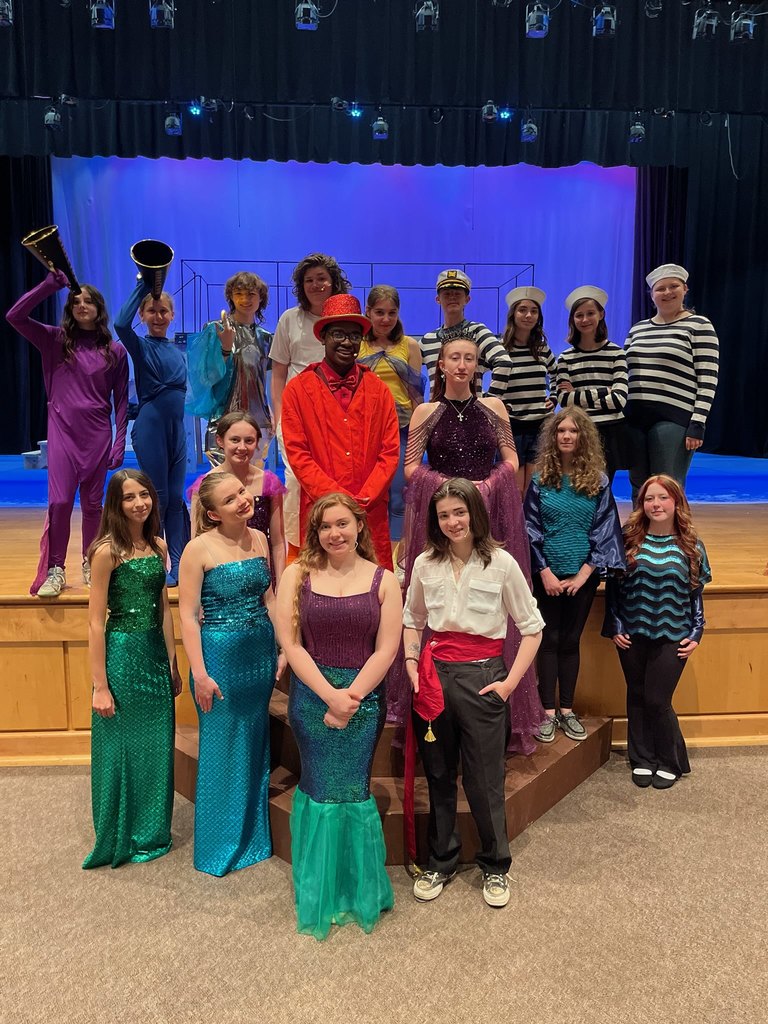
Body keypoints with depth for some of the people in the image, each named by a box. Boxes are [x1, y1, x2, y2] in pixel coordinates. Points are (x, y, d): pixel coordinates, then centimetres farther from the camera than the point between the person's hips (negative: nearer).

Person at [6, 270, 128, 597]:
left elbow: (121, 400, 4)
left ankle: (91, 565, 23)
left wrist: (120, 443, -1)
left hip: (98, 434, 1)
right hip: (62, 430, 0)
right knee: (59, 501, -7)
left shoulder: (115, 351, 4)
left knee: (92, 503, 9)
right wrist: (51, 284, -12)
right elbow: (14, 316, -9)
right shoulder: (55, 340, 4)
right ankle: (55, 570, 3)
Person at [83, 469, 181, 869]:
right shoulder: (107, 551, -13)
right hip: (122, 654, -6)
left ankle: (151, 834, 33)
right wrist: (100, 685, -14)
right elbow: (95, 623, -13)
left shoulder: (158, 547, 6)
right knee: (121, 749, 9)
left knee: (157, 748, 15)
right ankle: (118, 841, 28)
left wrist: (172, 664, 10)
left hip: (156, 655, 6)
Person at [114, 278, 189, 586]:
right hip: (150, 427, -5)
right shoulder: (140, 346, -2)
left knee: (176, 497, 7)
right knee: (158, 497, -1)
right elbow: (121, 323, -23)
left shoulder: (178, 351, 14)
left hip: (177, 427, 5)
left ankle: (179, 565, 11)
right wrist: (142, 285, -20)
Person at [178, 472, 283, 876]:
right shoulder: (199, 549, -14)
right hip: (220, 655, -5)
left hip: (261, 653, 6)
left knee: (255, 744, 18)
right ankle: (220, 846, 28)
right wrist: (200, 674, -15)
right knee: (222, 748, 8)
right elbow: (188, 615, -13)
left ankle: (254, 835, 37)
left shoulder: (259, 539, 3)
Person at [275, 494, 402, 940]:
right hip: (312, 697, 0)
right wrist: (330, 695, -13)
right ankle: (322, 897, 27)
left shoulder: (383, 580, 1)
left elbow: (386, 650, -3)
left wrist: (351, 697, -13)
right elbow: (291, 642, -5)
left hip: (364, 699, 0)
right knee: (321, 789, 7)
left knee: (352, 788, 6)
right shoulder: (299, 574, 1)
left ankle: (359, 893, 28)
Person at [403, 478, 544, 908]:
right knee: (438, 775, 14)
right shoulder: (426, 564, 3)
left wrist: (510, 682, -9)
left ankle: (496, 866, 28)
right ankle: (441, 862, 32)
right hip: (435, 674, 3)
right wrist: (412, 664, 2)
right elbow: (412, 621, 16)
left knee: (484, 779, 5)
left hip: (482, 675, -3)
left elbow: (532, 628, -2)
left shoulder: (501, 563, -7)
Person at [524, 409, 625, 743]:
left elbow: (604, 530, -1)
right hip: (548, 574, 0)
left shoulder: (598, 481, 0)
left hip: (583, 574, 1)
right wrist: (545, 572, -9)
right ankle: (549, 712, 12)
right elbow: (530, 529, -2)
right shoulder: (541, 478, -1)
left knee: (570, 641, 9)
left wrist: (584, 573, -9)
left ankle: (567, 710, 19)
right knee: (549, 640, 4)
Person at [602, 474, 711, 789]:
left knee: (657, 700, -1)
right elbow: (612, 587, 2)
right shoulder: (629, 540, -2)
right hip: (632, 634, 1)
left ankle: (670, 762, 21)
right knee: (637, 697, 11)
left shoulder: (690, 546, 0)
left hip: (672, 637, -1)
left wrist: (696, 634, 2)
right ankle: (642, 759, 27)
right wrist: (614, 628, -1)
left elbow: (697, 594, 5)